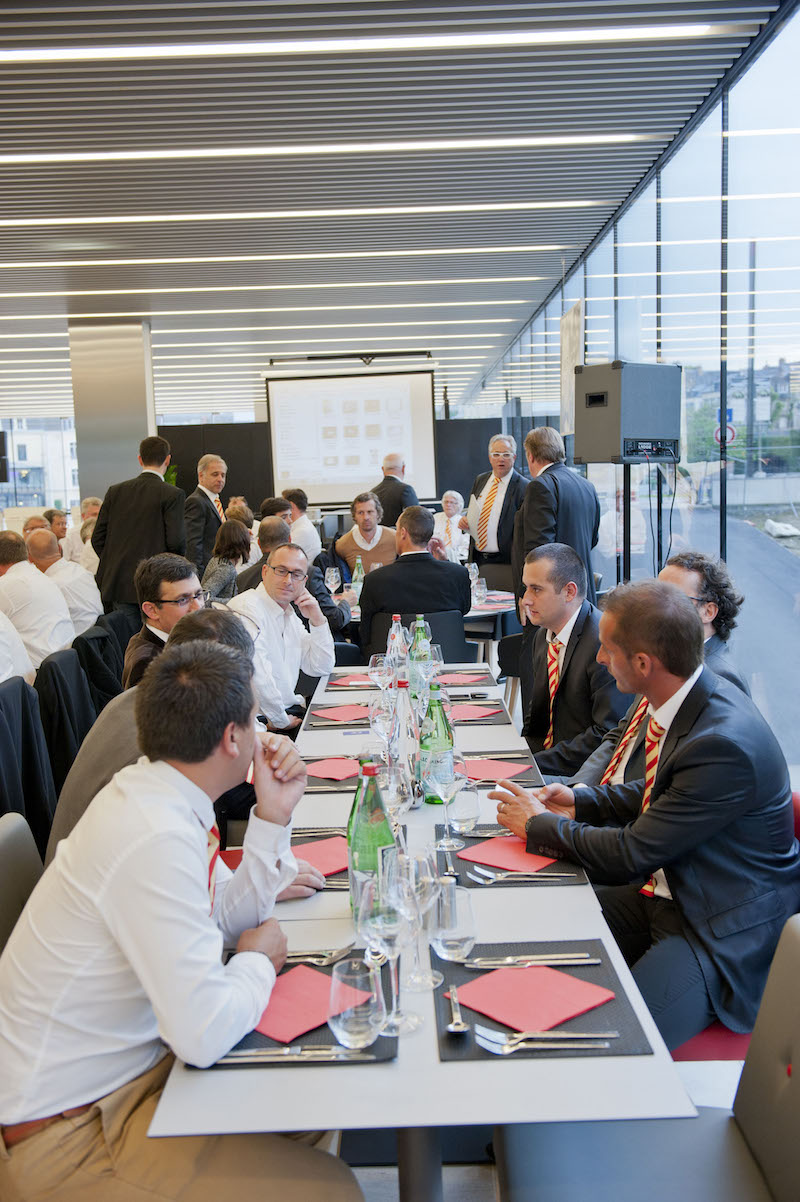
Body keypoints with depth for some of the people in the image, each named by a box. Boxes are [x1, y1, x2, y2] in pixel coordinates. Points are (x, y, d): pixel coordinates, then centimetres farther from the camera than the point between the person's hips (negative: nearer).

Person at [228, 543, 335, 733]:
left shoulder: (290, 616, 17)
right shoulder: (247, 607, -15)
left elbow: (321, 668, 17)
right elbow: (256, 673, -25)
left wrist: (317, 619, 5)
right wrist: (281, 720, -16)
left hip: (289, 709, 9)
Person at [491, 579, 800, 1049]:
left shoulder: (725, 745, -30)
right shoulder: (696, 696, -1)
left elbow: (630, 854, -21)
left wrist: (539, 824, -8)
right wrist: (581, 801, 7)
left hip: (723, 933, -9)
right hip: (669, 890, 10)